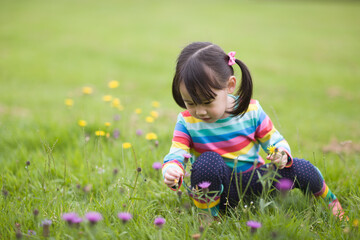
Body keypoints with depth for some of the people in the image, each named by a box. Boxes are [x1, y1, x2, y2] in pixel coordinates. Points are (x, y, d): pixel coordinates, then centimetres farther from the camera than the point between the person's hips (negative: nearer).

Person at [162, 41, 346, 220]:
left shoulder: (251, 111, -11)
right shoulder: (187, 121, -12)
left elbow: (275, 140, -2)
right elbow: (176, 154, -17)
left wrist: (282, 154, -25)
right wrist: (172, 171, -41)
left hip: (254, 182, 2)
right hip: (221, 191, -1)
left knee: (303, 170, -17)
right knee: (208, 160, -35)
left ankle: (328, 198, 19)